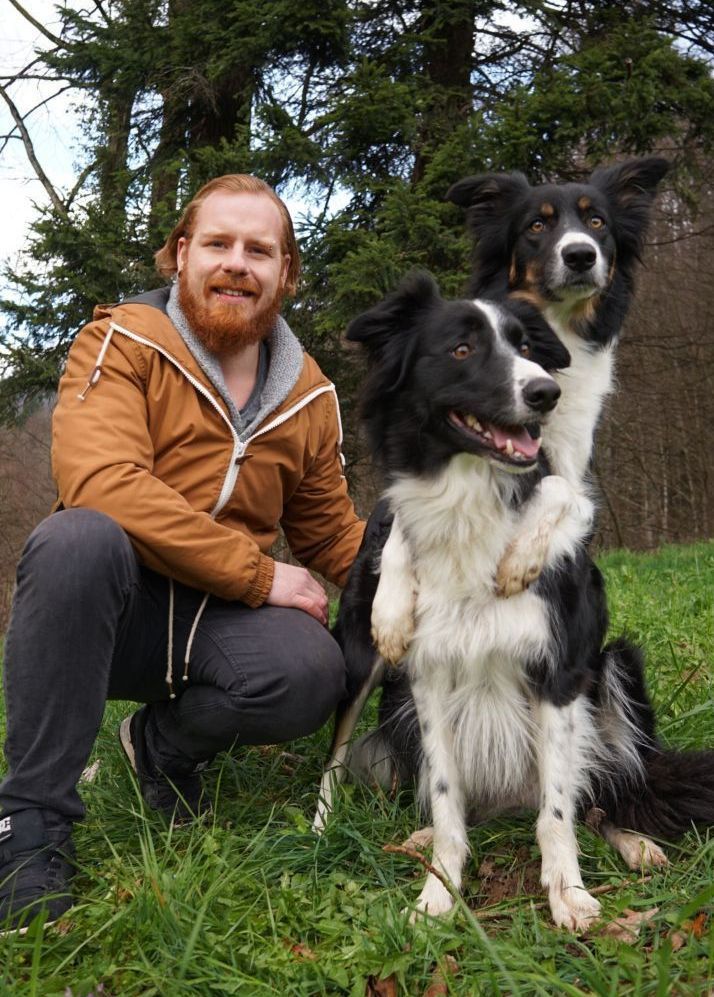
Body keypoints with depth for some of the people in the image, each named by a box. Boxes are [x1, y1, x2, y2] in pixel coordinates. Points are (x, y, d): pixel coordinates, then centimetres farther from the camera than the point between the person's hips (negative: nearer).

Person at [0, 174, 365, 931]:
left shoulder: (310, 397, 7)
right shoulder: (123, 341, -8)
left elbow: (335, 539, 17)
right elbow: (101, 483, -25)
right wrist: (259, 575, -23)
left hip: (217, 619, 3)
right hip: (109, 605, -3)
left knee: (311, 671, -29)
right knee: (79, 538, -36)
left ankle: (167, 742, 7)